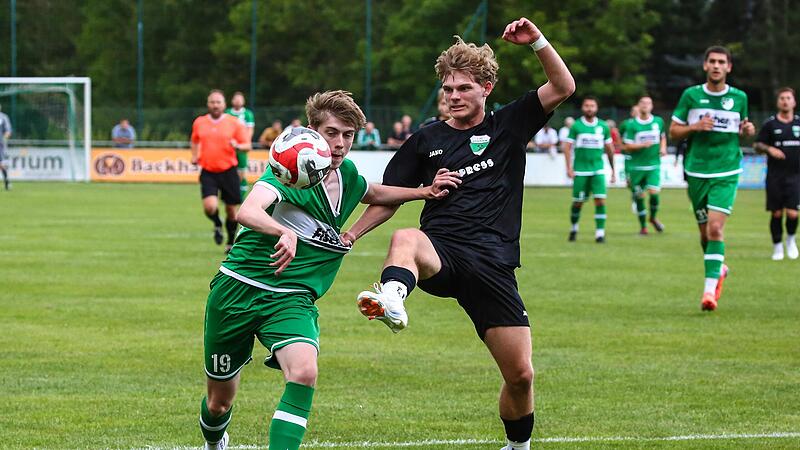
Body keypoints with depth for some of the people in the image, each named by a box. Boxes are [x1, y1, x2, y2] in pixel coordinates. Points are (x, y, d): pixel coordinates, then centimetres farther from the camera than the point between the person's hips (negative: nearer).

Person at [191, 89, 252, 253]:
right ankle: (217, 225, 14)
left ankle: (231, 242, 27)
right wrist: (194, 155, 10)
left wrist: (237, 146, -21)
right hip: (208, 172, 1)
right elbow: (195, 141, 26)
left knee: (231, 209, 5)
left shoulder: (234, 123, -1)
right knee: (210, 206, -20)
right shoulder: (199, 123, 6)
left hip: (228, 171, -1)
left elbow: (247, 145, 0)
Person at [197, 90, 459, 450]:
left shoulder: (346, 175, 6)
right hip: (239, 288, -4)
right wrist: (285, 232, -55)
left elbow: (374, 194, 32)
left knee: (304, 372, -29)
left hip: (291, 299, 4)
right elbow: (247, 212, -35)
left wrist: (426, 192, 17)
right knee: (219, 401, 10)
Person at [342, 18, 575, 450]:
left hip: (494, 265, 1)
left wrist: (537, 41, -9)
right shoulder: (426, 140, 12)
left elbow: (563, 87, 3)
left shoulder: (509, 125, 12)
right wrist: (349, 234, 2)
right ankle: (392, 301, -70)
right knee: (406, 239, -39)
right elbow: (389, 199, 16)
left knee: (520, 374, -2)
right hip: (441, 256, -1)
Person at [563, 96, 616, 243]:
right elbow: (568, 147, 0)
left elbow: (609, 149, 13)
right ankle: (574, 228, 26)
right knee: (578, 202, 3)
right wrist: (569, 168, -10)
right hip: (580, 169, -1)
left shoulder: (603, 126, 6)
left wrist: (613, 171, 15)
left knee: (600, 200, -12)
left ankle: (600, 232, -9)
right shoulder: (576, 126, 0)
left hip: (598, 170, 1)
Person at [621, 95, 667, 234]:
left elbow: (663, 136, 23)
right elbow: (626, 146, -6)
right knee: (639, 196, 4)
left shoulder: (658, 121, 4)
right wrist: (642, 145, -20)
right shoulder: (632, 125, -4)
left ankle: (653, 217, 14)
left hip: (654, 165, 1)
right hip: (636, 165, -1)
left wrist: (663, 147, 4)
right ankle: (643, 226, 20)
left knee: (654, 192, -14)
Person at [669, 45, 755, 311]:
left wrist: (748, 130, -4)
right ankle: (718, 269, 38)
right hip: (696, 172, 1)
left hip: (726, 173, -1)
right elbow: (673, 132, 6)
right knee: (705, 231, 9)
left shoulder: (739, 98, 5)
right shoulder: (691, 95, 3)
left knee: (715, 228, -16)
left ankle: (710, 289, -14)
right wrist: (695, 126, -12)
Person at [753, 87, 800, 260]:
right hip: (775, 175, -1)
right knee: (776, 213, 1)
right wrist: (769, 149, -15)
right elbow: (757, 145, 4)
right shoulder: (770, 124, 2)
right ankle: (777, 246, 17)